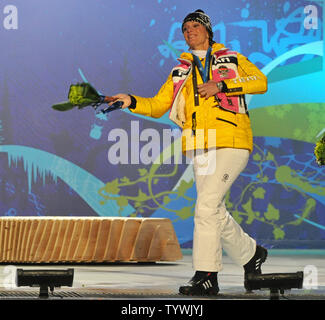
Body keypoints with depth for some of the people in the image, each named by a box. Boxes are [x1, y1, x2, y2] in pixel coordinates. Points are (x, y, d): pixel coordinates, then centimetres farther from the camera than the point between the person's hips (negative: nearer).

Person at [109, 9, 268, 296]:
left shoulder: (232, 59, 11)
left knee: (207, 204, -17)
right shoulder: (180, 73, 22)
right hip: (201, 150, 5)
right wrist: (131, 102, -2)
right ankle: (252, 253, 28)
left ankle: (206, 276, -14)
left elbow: (260, 82, -3)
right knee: (216, 213, 6)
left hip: (232, 144, -5)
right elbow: (157, 106, 17)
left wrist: (221, 85, -12)